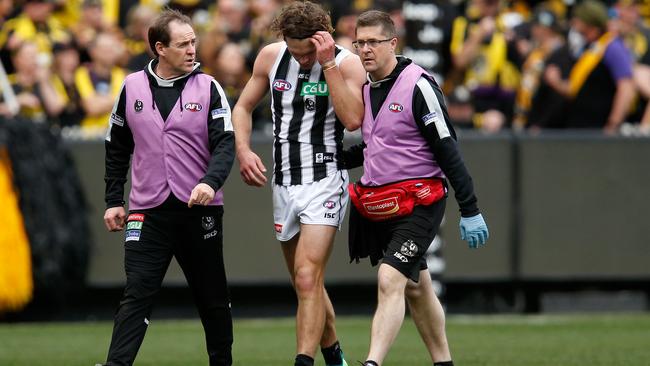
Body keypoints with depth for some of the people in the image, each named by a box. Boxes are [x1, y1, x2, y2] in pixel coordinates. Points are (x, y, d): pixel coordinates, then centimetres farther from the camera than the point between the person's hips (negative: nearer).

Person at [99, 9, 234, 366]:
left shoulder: (208, 88, 1)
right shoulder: (132, 87, 5)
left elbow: (225, 143, -7)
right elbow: (117, 148, 14)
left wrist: (210, 182, -25)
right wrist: (113, 200, 11)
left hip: (200, 209, 0)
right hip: (148, 211, 0)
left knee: (212, 298, 9)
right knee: (136, 294, -11)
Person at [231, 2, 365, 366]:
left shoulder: (347, 63, -11)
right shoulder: (271, 57, 2)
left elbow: (352, 119, -26)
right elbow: (243, 107, 14)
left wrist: (328, 63, -26)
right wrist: (243, 151, -3)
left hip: (325, 182, -5)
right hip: (283, 183, 5)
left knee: (308, 279, -18)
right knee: (307, 284, 14)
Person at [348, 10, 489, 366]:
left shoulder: (418, 85, -13)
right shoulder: (364, 87, 10)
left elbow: (447, 149, -14)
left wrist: (470, 210, -16)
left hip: (418, 203, -8)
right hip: (379, 205, 8)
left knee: (390, 280, -21)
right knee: (416, 287, 16)